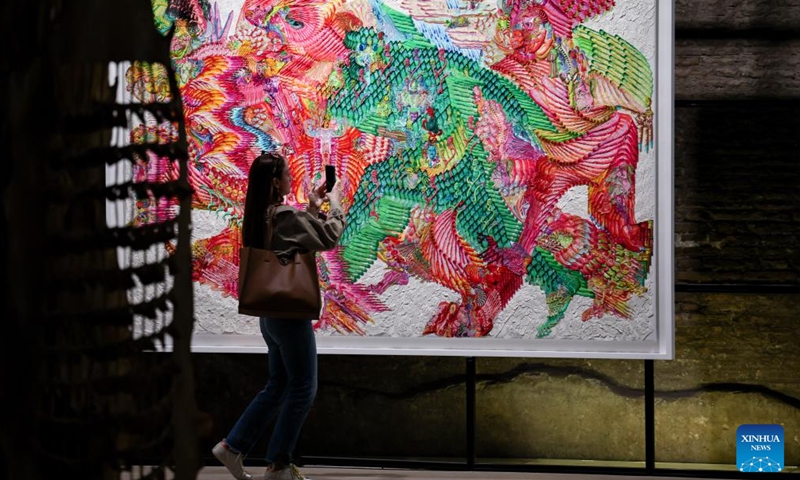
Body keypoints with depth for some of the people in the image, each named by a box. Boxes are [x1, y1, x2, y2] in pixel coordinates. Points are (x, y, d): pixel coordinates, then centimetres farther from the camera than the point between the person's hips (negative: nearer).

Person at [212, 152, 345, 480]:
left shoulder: (259, 216, 8)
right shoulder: (285, 215, -19)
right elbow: (328, 238, -14)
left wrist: (313, 207, 13)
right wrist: (335, 204, 0)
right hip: (289, 312, -9)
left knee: (278, 386, 19)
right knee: (302, 389, 3)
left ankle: (233, 446, 16)